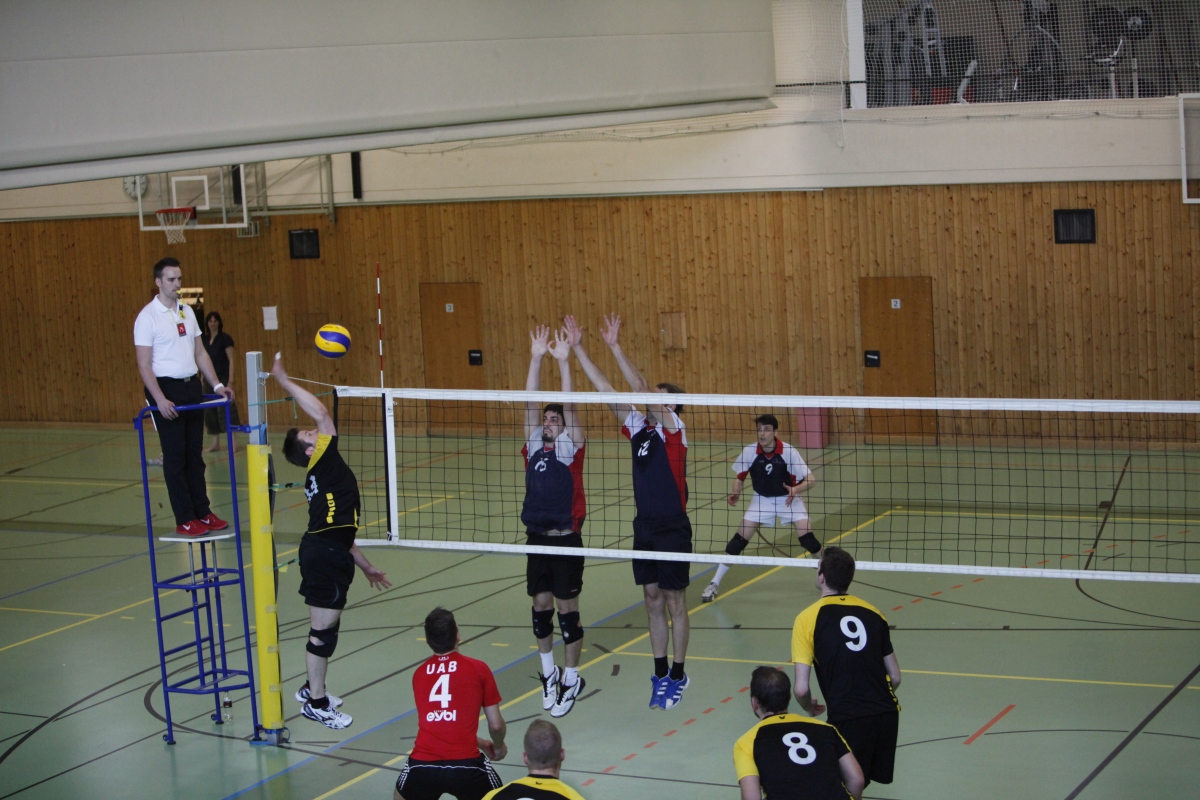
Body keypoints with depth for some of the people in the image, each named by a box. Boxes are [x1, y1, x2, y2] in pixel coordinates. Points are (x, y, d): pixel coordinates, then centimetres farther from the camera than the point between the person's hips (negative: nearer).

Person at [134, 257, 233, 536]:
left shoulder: (187, 311, 10)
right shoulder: (148, 317, -10)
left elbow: (200, 353, 16)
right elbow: (144, 365, -13)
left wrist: (217, 385, 8)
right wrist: (159, 399, -22)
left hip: (192, 387, 6)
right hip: (166, 389, -6)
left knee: (195, 455, 11)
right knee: (175, 458, -1)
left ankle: (203, 512, 17)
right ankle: (184, 520, 4)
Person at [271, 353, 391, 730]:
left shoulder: (326, 473, 19)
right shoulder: (323, 463, -7)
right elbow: (322, 413, -18)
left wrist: (366, 566, 28)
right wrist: (283, 380, -14)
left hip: (328, 554, 10)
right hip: (324, 555, -10)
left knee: (326, 626, 20)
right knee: (323, 627, -2)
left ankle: (312, 688, 34)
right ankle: (316, 703, 5)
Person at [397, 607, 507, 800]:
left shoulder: (419, 674, 16)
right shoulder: (478, 669, 4)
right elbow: (496, 725, 7)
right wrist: (499, 747, 30)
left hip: (422, 765, 2)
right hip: (465, 766, -2)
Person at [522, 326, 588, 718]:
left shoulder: (571, 447, -2)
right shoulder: (533, 446, 7)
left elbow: (568, 406, -12)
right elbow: (530, 403, 1)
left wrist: (563, 361, -17)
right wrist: (536, 357, -6)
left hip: (566, 539, -4)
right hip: (537, 538, 4)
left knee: (567, 609, 2)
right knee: (541, 606, 11)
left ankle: (572, 678, 14)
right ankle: (549, 671, 27)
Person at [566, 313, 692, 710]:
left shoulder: (673, 430, -11)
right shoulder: (639, 428, 6)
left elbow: (641, 389, -23)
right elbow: (607, 391, 2)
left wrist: (615, 347, -27)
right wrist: (578, 350, -4)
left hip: (672, 530, -6)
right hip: (645, 528, 6)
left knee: (674, 602, 3)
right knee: (653, 600, 11)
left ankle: (677, 677, 13)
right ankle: (660, 674, 19)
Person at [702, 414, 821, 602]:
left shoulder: (789, 451, -24)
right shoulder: (749, 451, -17)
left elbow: (811, 480, -23)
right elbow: (739, 476, 1)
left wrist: (796, 489, -43)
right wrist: (735, 492, -19)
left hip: (788, 499, -1)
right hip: (762, 500, 1)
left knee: (806, 537, -16)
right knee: (739, 540, -7)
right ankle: (715, 583, 5)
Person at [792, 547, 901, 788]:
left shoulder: (809, 618, -1)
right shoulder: (872, 613, 13)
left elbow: (801, 689, -4)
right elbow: (895, 678, 17)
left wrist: (810, 708, 17)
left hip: (848, 720, -5)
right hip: (887, 714, 5)